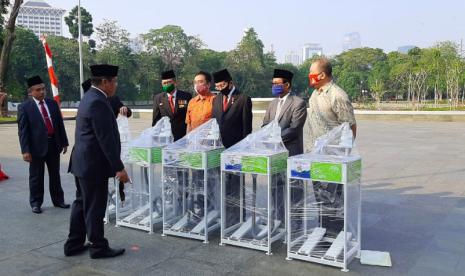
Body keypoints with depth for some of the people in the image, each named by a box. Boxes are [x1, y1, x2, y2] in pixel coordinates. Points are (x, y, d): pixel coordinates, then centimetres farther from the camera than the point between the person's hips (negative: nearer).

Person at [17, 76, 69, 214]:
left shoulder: (52, 103, 6)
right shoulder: (24, 107, -7)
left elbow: (60, 124, 10)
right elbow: (22, 130, -10)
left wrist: (64, 142, 8)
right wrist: (25, 150, -16)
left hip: (54, 144, 4)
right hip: (37, 146, -4)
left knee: (55, 175, 14)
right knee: (36, 177, 7)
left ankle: (58, 200, 26)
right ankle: (36, 203, 21)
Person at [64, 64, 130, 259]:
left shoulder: (90, 97, 12)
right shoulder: (98, 102, -20)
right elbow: (106, 139, -23)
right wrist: (119, 168, -20)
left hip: (83, 162, 10)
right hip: (93, 165, -10)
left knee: (82, 204, 18)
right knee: (95, 207, 2)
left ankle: (74, 244, 28)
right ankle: (98, 247, 14)